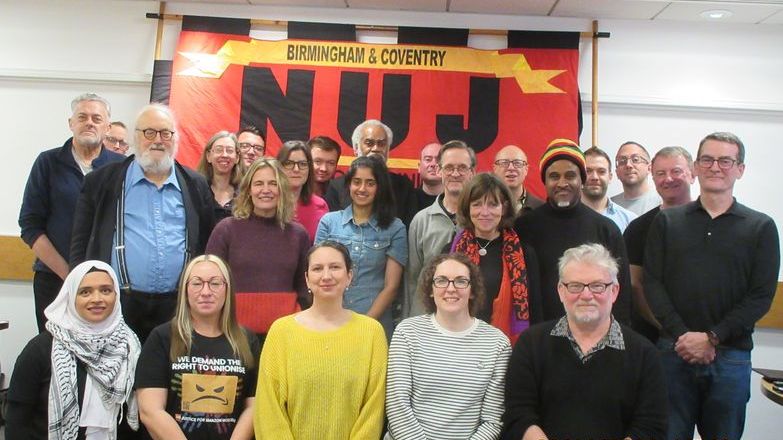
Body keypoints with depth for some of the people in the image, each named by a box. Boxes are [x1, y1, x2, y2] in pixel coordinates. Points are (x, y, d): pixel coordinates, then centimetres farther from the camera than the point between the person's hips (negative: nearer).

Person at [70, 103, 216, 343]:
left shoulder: (196, 186, 11)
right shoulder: (102, 181, 6)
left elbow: (208, 245, 12)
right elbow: (81, 243, 6)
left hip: (178, 306, 1)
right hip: (118, 304, -1)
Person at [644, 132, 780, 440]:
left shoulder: (761, 227, 5)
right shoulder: (667, 221, 8)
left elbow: (762, 296, -2)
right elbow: (652, 282, 0)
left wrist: (711, 337, -12)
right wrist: (682, 335, -11)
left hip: (731, 356, 0)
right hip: (674, 352, 0)